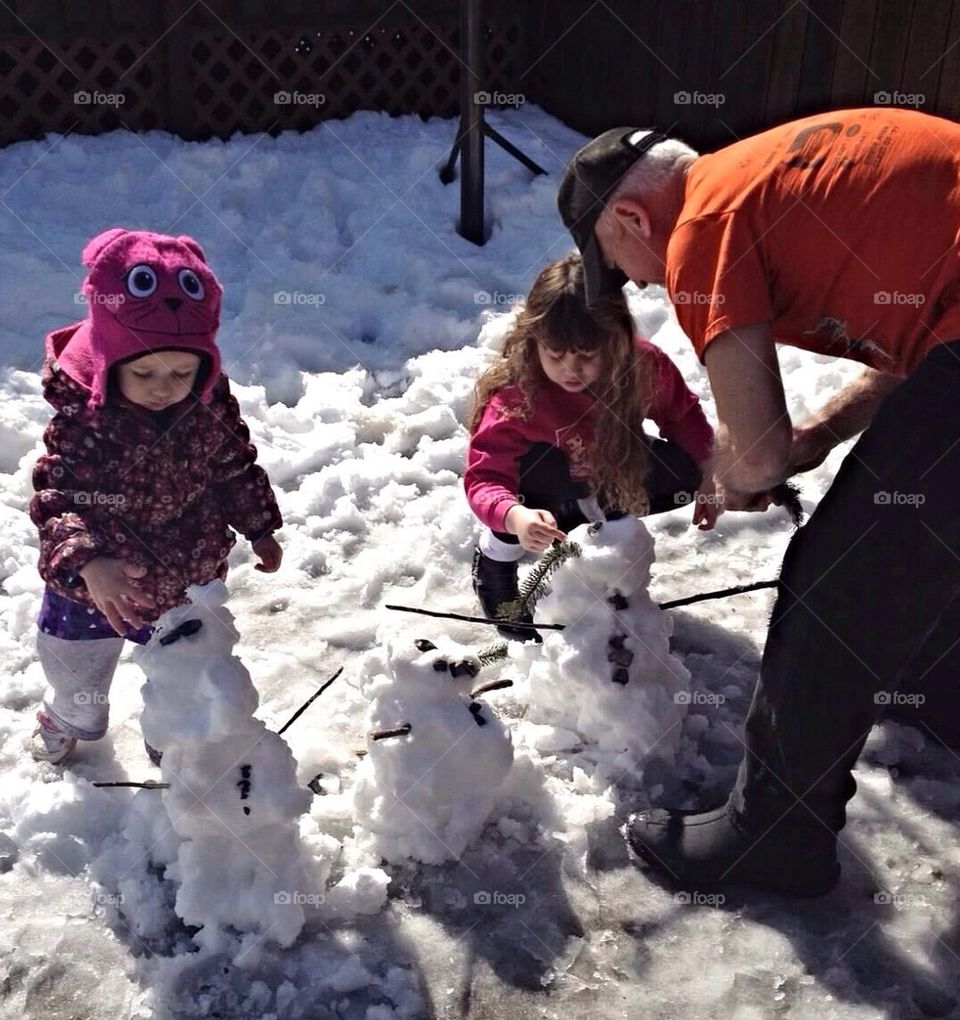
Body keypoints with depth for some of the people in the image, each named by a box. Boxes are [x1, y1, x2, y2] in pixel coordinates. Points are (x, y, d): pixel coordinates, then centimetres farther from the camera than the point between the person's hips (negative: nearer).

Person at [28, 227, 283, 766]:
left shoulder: (212, 405, -19)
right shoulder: (82, 416, -31)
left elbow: (235, 469, -2)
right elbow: (60, 499, -35)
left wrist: (259, 528, 8)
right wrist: (88, 562, -52)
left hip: (188, 579, 2)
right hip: (94, 583, -1)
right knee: (77, 671, 27)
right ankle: (70, 720, 60)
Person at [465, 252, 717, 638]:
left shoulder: (646, 365, -27)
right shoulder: (513, 393, -37)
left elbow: (683, 414, -6)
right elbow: (484, 476, -42)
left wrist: (706, 476, -8)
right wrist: (516, 518, -61)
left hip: (611, 469, 4)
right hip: (547, 472, -4)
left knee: (684, 475, -16)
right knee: (537, 469, -38)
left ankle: (589, 511, 7)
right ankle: (494, 559, -9)